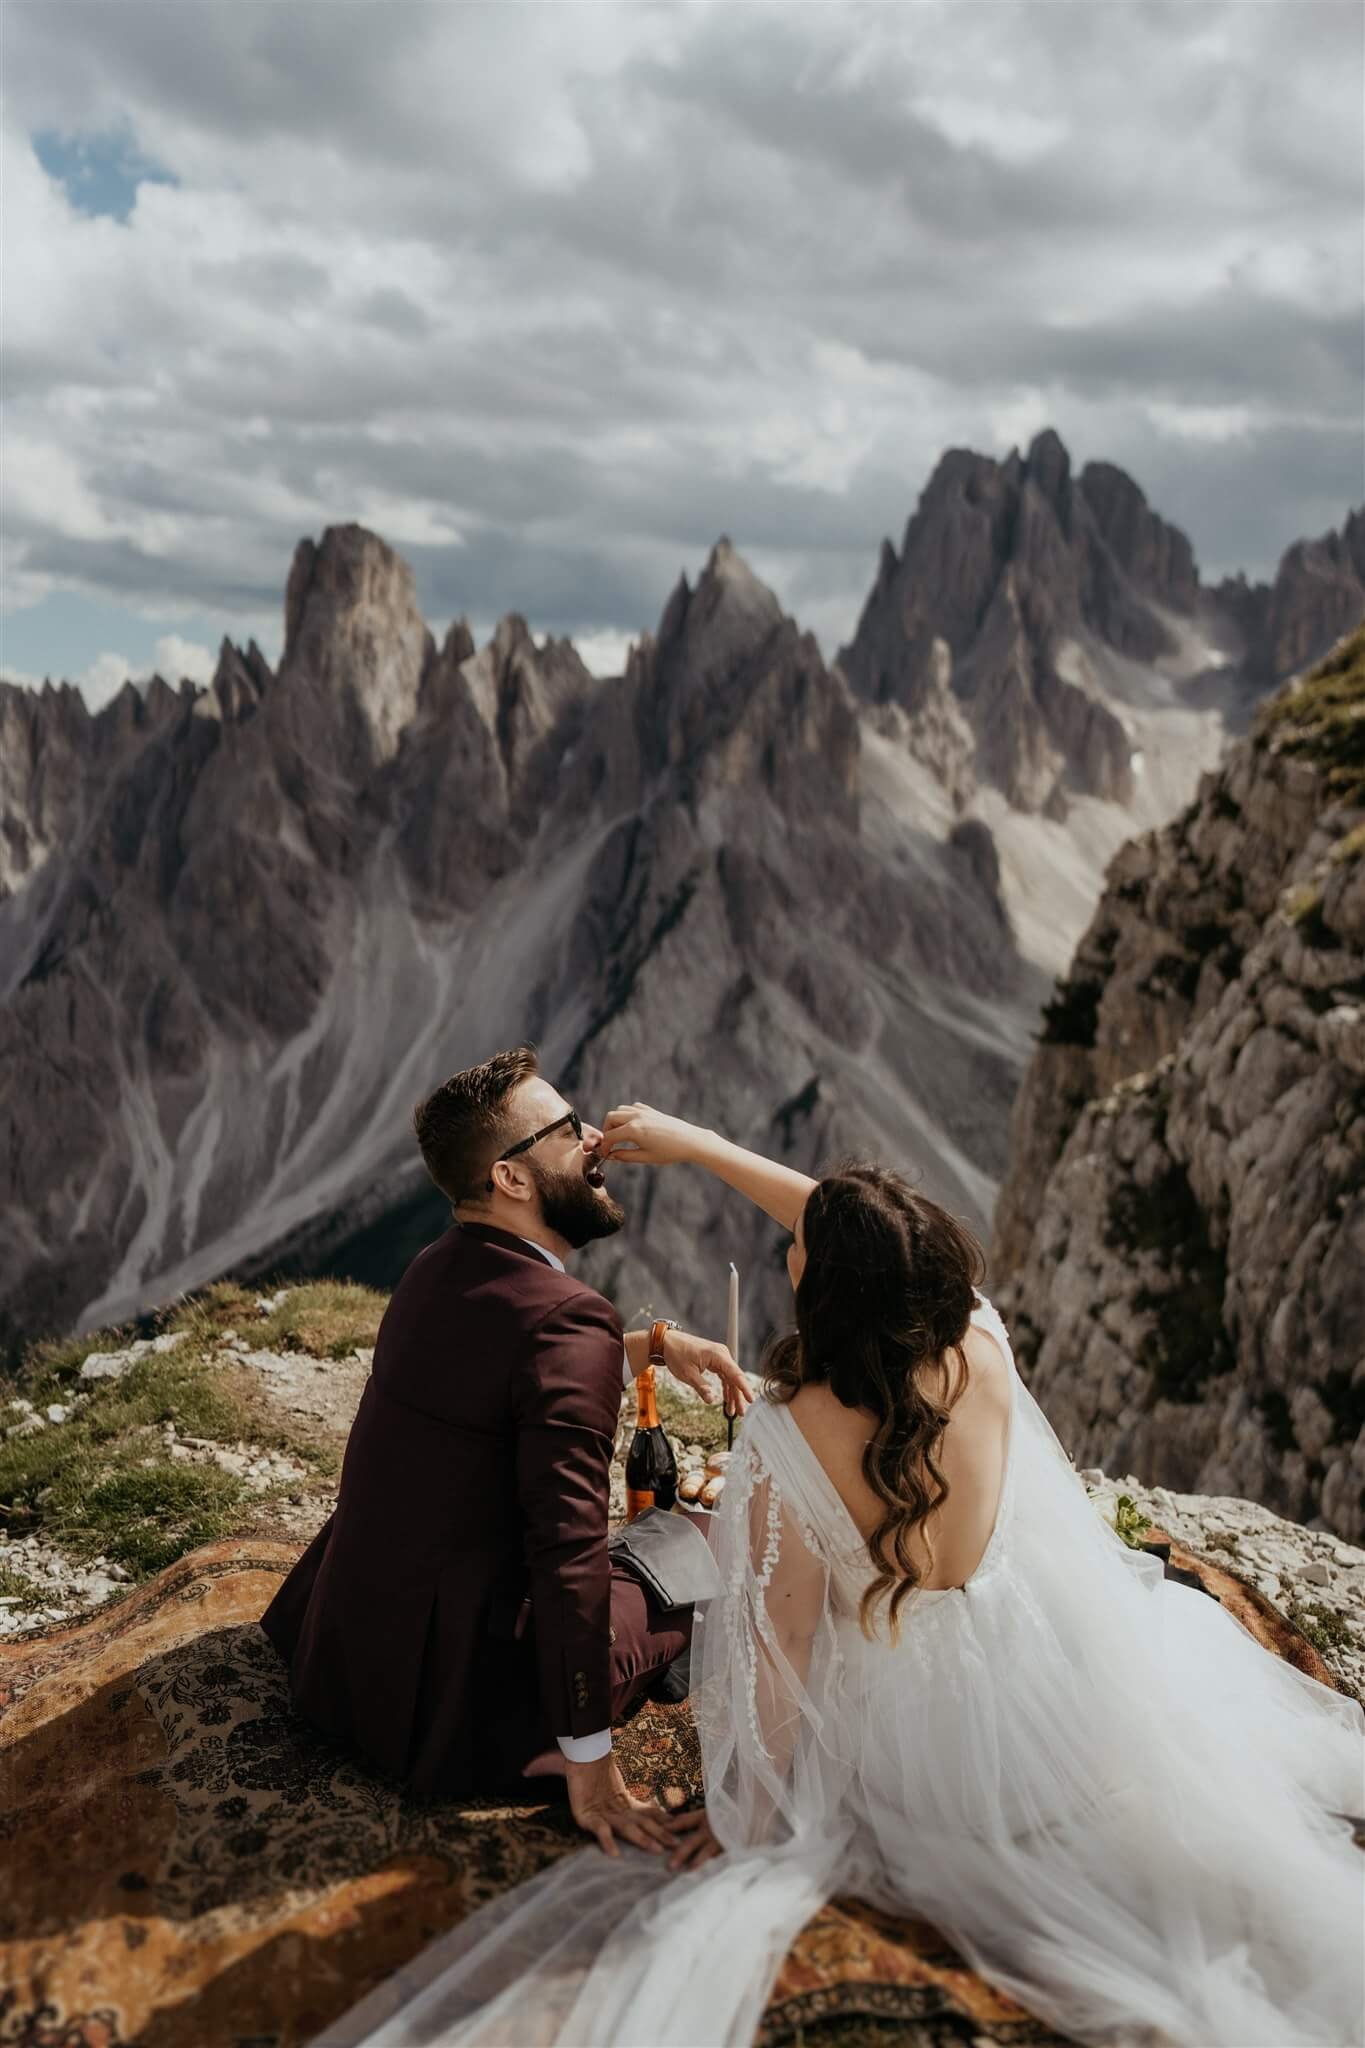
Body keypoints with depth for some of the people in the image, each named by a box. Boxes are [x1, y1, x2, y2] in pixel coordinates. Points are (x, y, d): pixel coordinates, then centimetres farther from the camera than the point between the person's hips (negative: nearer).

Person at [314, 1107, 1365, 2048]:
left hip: (903, 1726, -2)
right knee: (1180, 1605, 33)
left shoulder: (789, 1439, -30)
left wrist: (756, 1814, -4)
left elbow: (781, 1642, -20)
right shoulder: (980, 1347, -20)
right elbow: (861, 1232, -6)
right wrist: (694, 1142, 1)